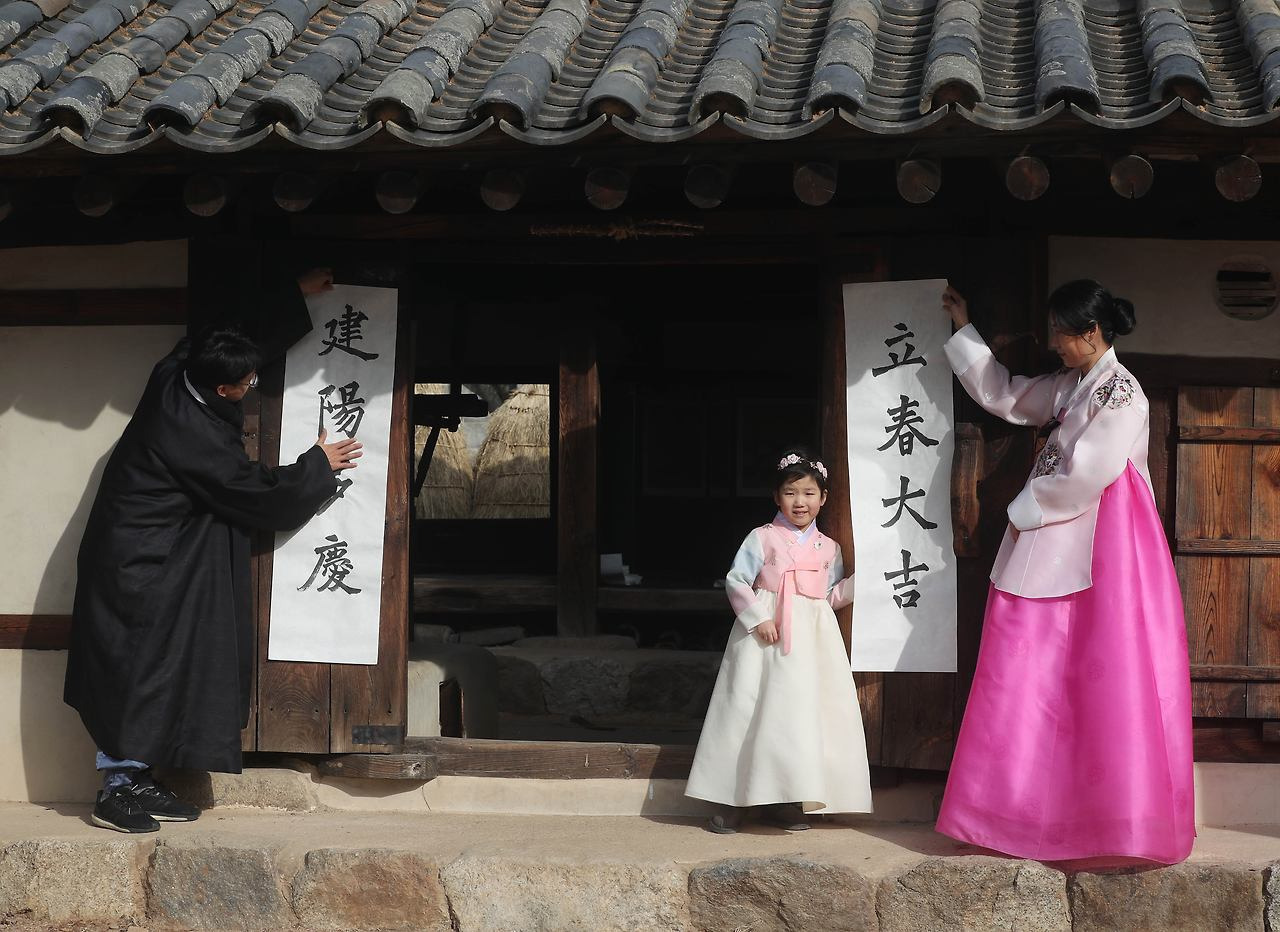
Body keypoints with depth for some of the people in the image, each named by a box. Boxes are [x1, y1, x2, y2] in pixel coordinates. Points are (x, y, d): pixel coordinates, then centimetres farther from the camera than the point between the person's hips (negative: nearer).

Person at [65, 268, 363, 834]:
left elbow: (255, 334, 13)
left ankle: (136, 779, 16)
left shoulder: (175, 373, -5)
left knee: (155, 669, 11)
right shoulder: (198, 438, -28)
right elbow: (262, 496, -13)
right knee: (137, 668, -4)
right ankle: (118, 788, 3)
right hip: (138, 568, -9)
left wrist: (300, 296, 14)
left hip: (146, 558, 9)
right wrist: (319, 465, 0)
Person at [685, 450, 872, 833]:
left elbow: (832, 596, 16)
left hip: (811, 637, 4)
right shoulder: (762, 538, 1)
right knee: (751, 711, -4)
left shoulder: (828, 548, 13)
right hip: (766, 633, -4)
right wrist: (758, 618, -14)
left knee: (800, 713, 2)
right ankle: (733, 802, 3)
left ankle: (782, 801, 10)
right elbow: (736, 581, -4)